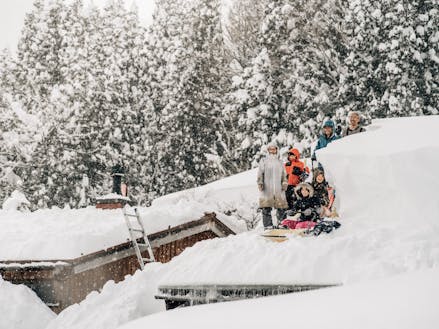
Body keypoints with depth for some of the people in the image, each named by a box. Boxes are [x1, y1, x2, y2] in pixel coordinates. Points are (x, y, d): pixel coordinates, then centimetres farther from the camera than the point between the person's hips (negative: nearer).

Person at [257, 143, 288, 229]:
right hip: (267, 189, -2)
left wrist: (284, 183, 6)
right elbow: (260, 173, 5)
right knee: (266, 209, -6)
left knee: (281, 208, -3)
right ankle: (268, 226, -2)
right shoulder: (264, 161, 10)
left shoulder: (280, 162, 19)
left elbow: (284, 174, 20)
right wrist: (260, 183, -7)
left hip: (279, 190, 2)